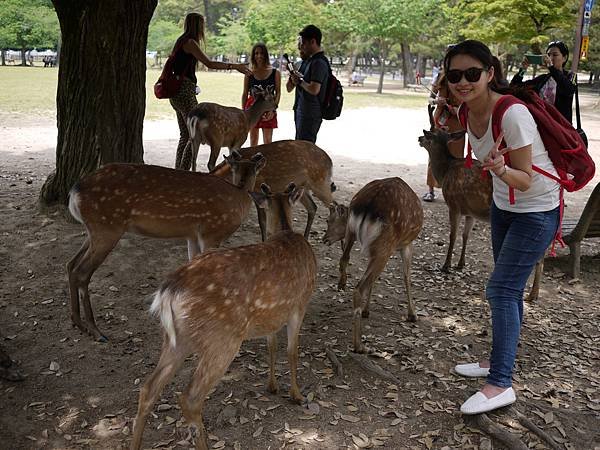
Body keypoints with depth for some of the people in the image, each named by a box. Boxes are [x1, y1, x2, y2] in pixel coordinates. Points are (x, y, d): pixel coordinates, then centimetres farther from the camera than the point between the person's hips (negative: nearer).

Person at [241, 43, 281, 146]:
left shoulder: (275, 73, -1)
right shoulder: (249, 74, 2)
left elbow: (278, 93, -1)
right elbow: (245, 93, 7)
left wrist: (273, 109, -12)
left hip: (268, 110, -1)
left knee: (267, 141, -1)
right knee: (253, 139, 7)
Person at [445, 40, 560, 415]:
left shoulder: (512, 114, -29)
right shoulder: (467, 112, -6)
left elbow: (525, 180, -28)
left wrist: (502, 171, -43)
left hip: (536, 211, -8)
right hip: (503, 205, 8)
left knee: (501, 289, -12)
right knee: (509, 288, 17)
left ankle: (501, 384, -6)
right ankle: (501, 359, 31)